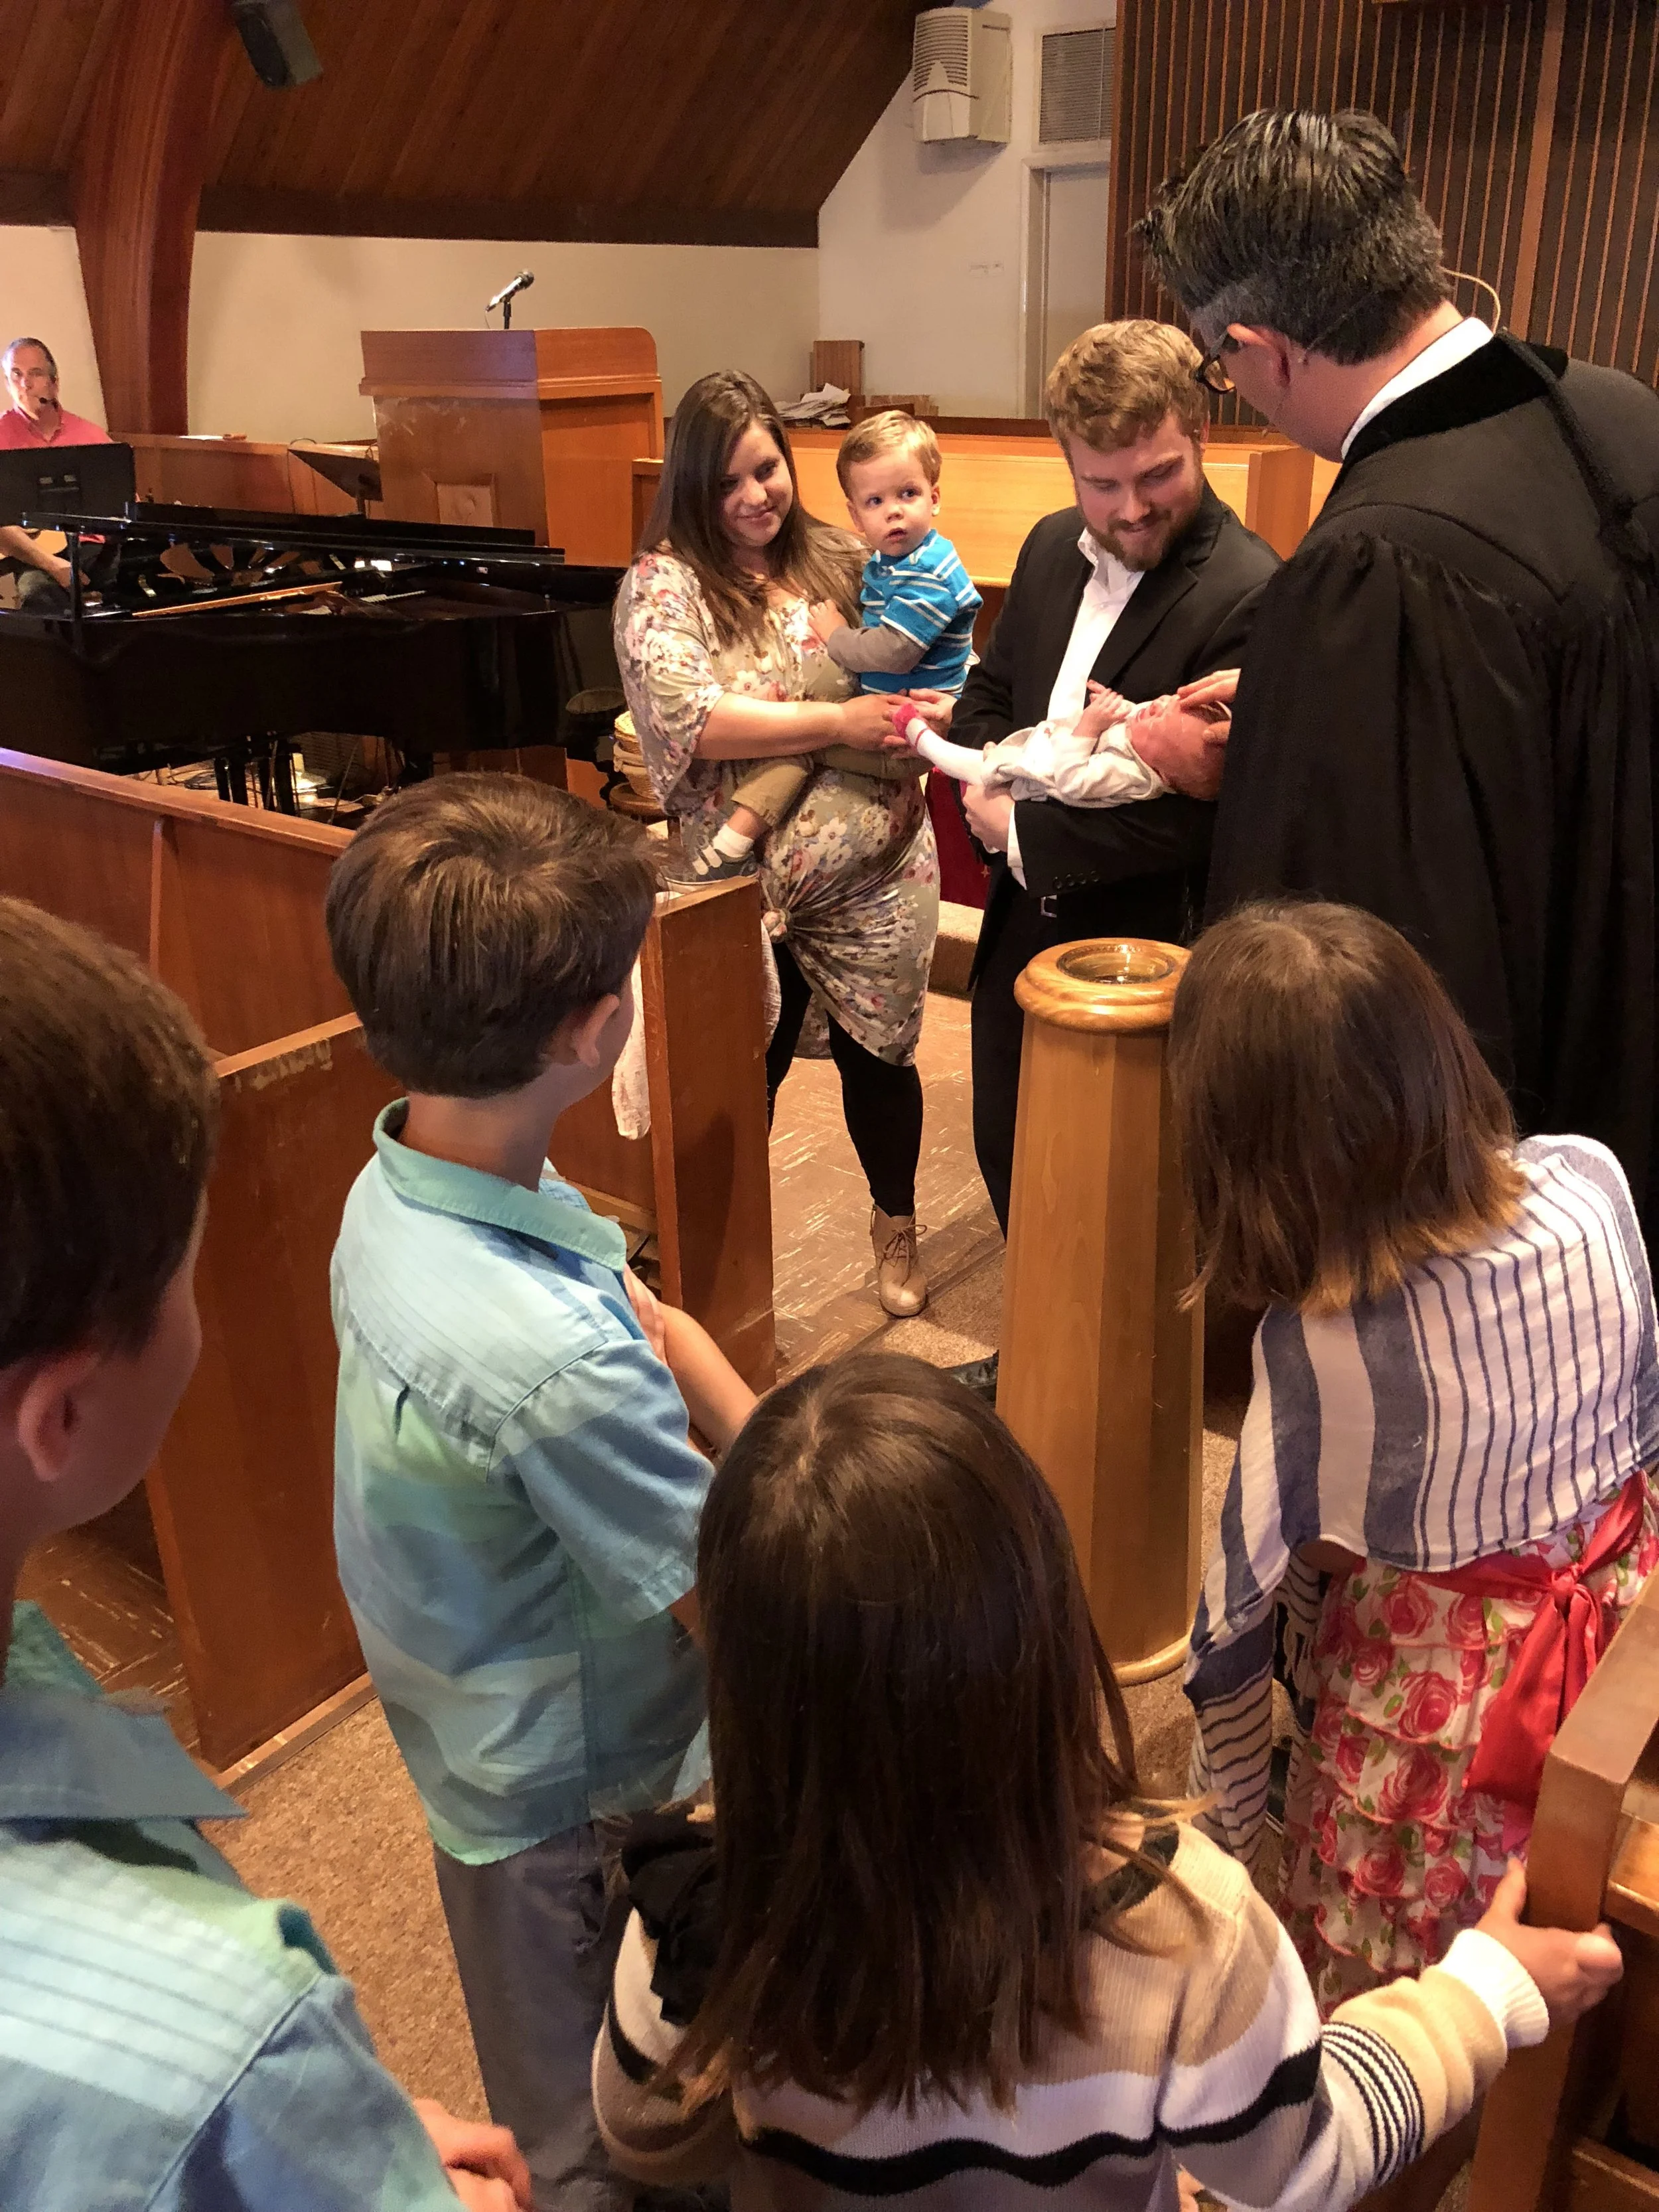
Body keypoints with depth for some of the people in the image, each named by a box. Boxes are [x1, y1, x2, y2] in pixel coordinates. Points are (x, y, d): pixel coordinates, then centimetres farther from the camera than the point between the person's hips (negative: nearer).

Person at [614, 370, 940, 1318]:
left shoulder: (839, 559, 5)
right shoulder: (665, 583, -8)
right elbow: (689, 718, -23)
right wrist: (840, 721, -23)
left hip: (878, 866, 3)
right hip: (746, 884, -3)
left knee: (879, 1053, 16)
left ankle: (897, 1226, 42)